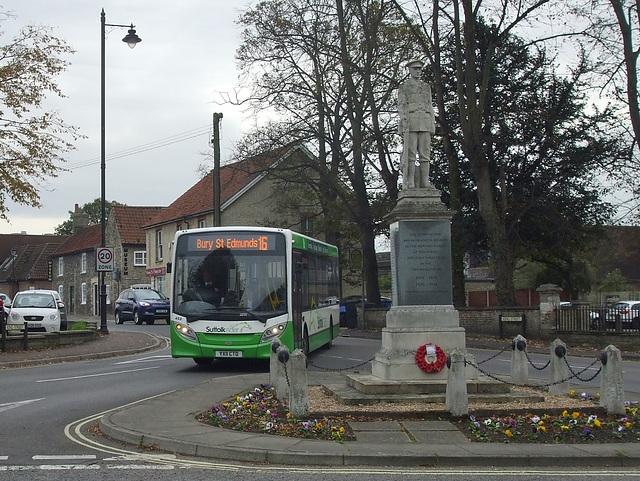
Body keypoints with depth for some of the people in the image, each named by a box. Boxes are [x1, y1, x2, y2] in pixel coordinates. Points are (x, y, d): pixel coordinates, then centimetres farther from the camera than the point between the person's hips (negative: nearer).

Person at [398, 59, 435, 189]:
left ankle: (425, 184, -1)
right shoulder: (403, 87, 9)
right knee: (410, 154, -9)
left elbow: (430, 106, 19)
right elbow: (401, 106, 0)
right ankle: (410, 185, -12)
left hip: (425, 123, 4)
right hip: (410, 122, -4)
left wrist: (433, 124, 10)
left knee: (425, 154, 0)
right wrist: (404, 120, -13)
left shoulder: (426, 87, 20)